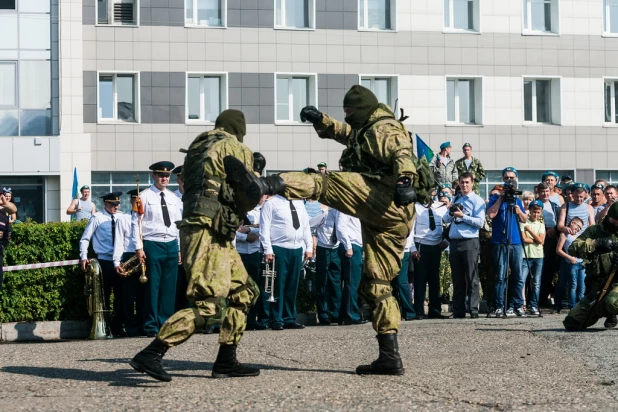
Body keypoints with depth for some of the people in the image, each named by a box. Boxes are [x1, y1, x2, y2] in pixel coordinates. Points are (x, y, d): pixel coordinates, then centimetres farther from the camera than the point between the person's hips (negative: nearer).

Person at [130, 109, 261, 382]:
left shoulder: (197, 148, 22)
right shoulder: (234, 148, -3)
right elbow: (249, 199, -6)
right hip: (209, 233, -10)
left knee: (244, 292, 16)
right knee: (209, 306, -16)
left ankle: (226, 361, 15)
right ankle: (150, 355, -23)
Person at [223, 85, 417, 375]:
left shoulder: (383, 129, 1)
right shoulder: (365, 132, 32)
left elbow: (401, 153, -18)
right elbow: (341, 133, 46)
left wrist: (404, 180, -38)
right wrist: (321, 120, 24)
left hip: (389, 202, -10)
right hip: (391, 220, 10)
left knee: (325, 184, -20)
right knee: (376, 285, 9)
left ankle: (261, 185, -41)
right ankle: (390, 358, 6)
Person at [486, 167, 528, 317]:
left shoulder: (518, 200, 19)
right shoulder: (496, 198, 7)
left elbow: (525, 219, 18)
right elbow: (491, 214, -9)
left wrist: (518, 211, -2)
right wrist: (501, 197, -6)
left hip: (516, 242, 4)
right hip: (500, 242, -4)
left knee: (518, 276, 0)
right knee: (500, 276, -7)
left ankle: (517, 305, 6)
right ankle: (500, 307, -6)